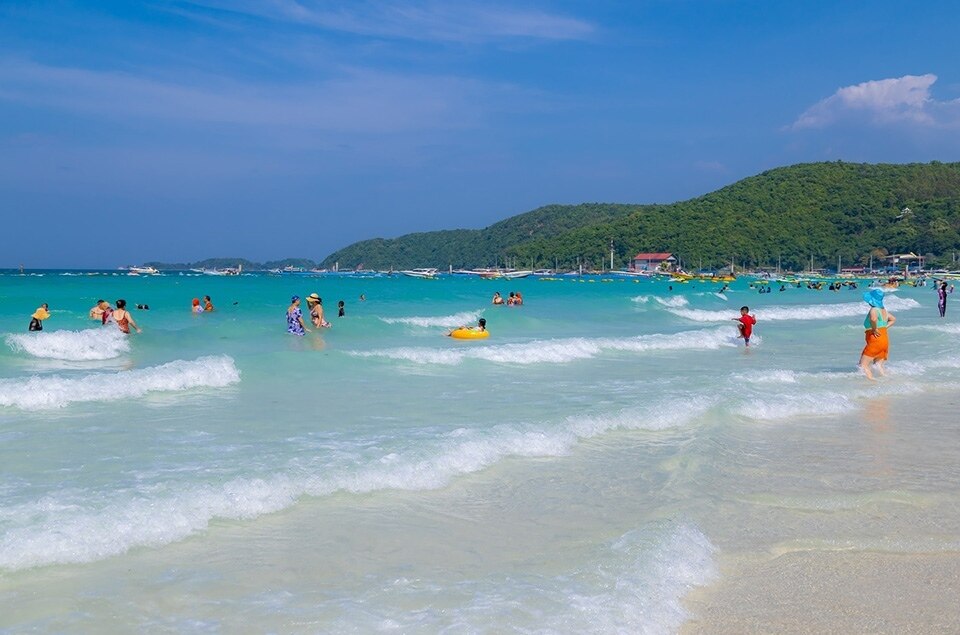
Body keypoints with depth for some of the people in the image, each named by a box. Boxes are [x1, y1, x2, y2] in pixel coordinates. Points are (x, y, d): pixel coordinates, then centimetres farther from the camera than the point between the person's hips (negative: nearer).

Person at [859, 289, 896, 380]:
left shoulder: (874, 310, -15)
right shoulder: (883, 310, 12)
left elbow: (873, 318, -39)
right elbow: (893, 319, 30)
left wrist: (874, 329, -23)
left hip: (875, 341, -9)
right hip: (885, 341, 9)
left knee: (863, 365, -6)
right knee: (879, 365, 19)